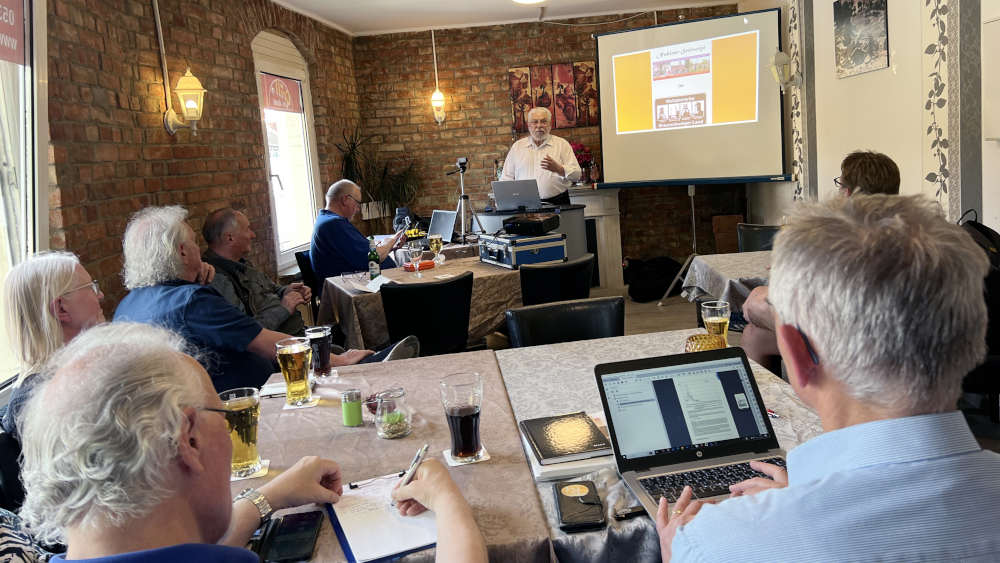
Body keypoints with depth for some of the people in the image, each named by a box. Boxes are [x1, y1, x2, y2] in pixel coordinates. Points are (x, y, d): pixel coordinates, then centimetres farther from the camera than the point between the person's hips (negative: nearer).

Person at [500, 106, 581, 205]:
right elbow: (506, 178, 18)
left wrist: (558, 169, -14)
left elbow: (576, 175, 5)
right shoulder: (517, 146, 17)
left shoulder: (562, 144, 12)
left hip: (556, 203, -1)